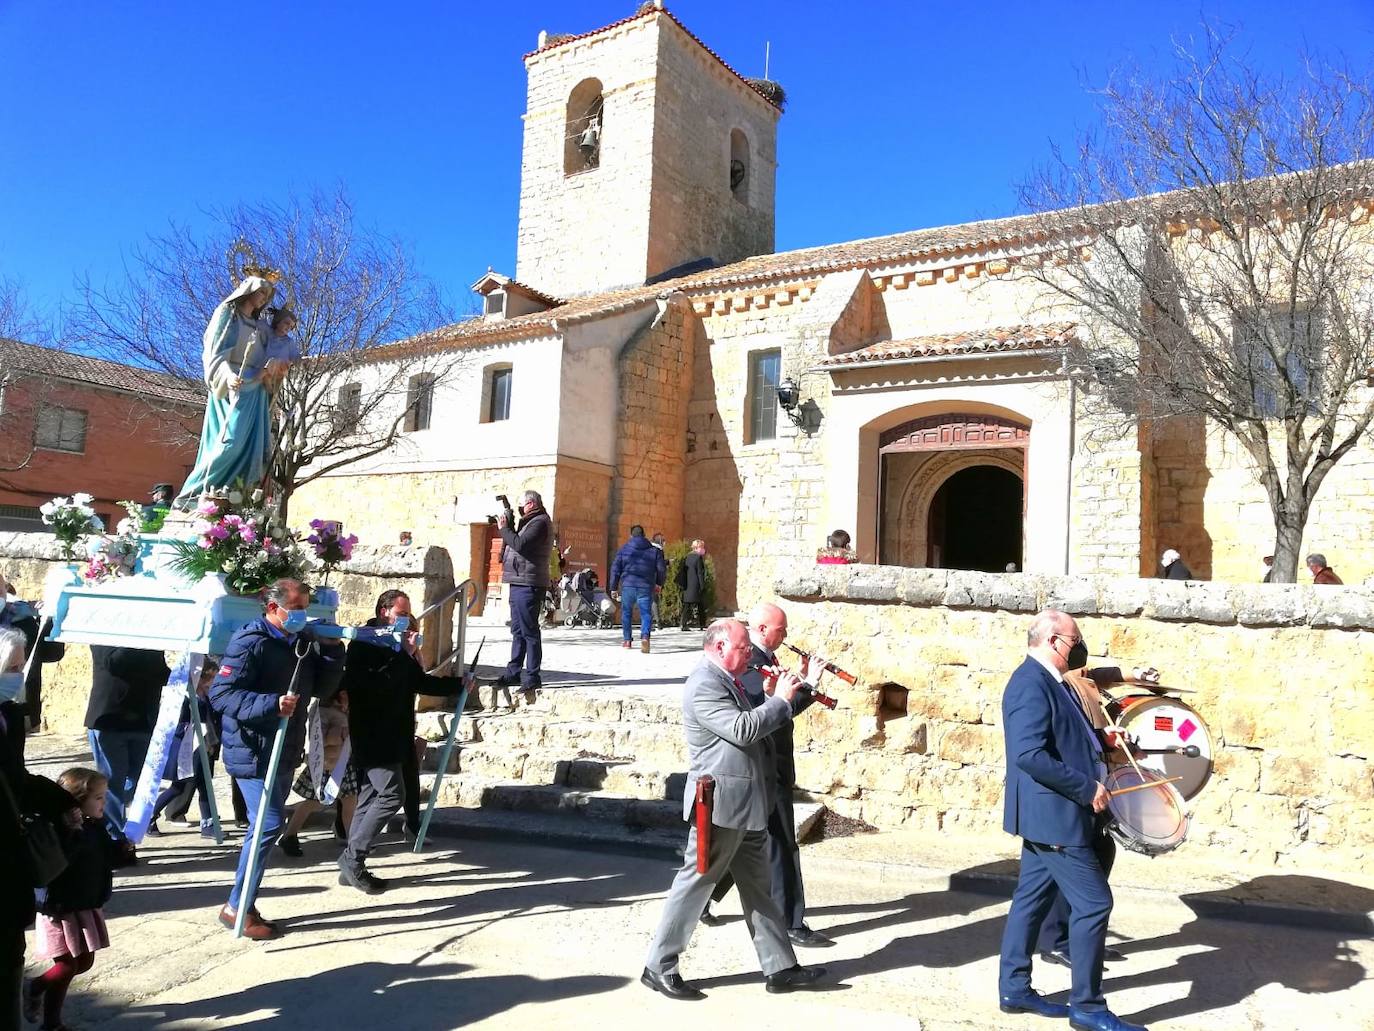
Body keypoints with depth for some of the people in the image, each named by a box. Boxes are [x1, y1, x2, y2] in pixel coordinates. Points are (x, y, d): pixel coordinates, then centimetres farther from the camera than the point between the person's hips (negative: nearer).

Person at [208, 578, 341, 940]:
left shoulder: (299, 642, 9)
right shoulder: (249, 643, -15)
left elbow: (321, 686, 13)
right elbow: (220, 694, -22)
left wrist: (331, 651, -2)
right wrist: (270, 704, -34)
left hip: (285, 751, 9)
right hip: (252, 751, -9)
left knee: (267, 826, 14)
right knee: (268, 825, -11)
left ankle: (244, 904, 25)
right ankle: (236, 907, 3)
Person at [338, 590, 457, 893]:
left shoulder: (395, 646, 14)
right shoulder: (364, 643, -12)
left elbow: (419, 682, 21)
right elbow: (374, 683, -27)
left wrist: (457, 685, 12)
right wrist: (403, 655, -24)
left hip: (389, 736, 9)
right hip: (371, 736, -9)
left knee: (370, 798, 11)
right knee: (392, 794, -11)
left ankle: (353, 867, 18)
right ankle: (352, 858, 0)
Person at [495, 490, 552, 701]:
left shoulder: (540, 522, -10)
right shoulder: (530, 522, 22)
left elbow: (520, 544, -22)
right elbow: (516, 543, 20)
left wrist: (504, 528, -9)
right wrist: (507, 527, 7)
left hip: (528, 585, -10)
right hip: (519, 583, 10)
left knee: (529, 631, -8)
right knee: (518, 630, 14)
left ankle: (531, 677, -5)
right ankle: (514, 672, 21)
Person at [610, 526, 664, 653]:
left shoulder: (624, 549, 5)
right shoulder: (654, 550, 7)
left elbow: (615, 569, 3)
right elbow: (662, 569, 6)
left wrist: (613, 587, 8)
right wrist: (659, 583, 22)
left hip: (627, 586, 0)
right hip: (646, 587, 0)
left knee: (626, 612, 16)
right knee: (646, 612, -1)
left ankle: (627, 639, 21)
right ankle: (645, 636, -25)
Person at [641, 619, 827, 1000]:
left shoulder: (725, 682, 14)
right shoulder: (703, 685, -18)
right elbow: (743, 730, -26)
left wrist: (770, 697, 7)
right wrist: (780, 700, -16)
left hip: (746, 807, 10)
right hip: (720, 804, -10)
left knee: (758, 887, 15)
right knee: (695, 884, 1)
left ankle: (780, 968, 23)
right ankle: (658, 968, 14)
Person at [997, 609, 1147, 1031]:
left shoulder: (1050, 681, 13)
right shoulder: (1031, 684, -20)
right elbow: (1029, 754, -28)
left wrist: (1102, 750, 6)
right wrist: (1087, 788, -22)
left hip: (1047, 814, 10)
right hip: (1053, 815, -10)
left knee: (1032, 898, 14)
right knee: (1093, 902, -4)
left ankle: (1014, 989, 24)